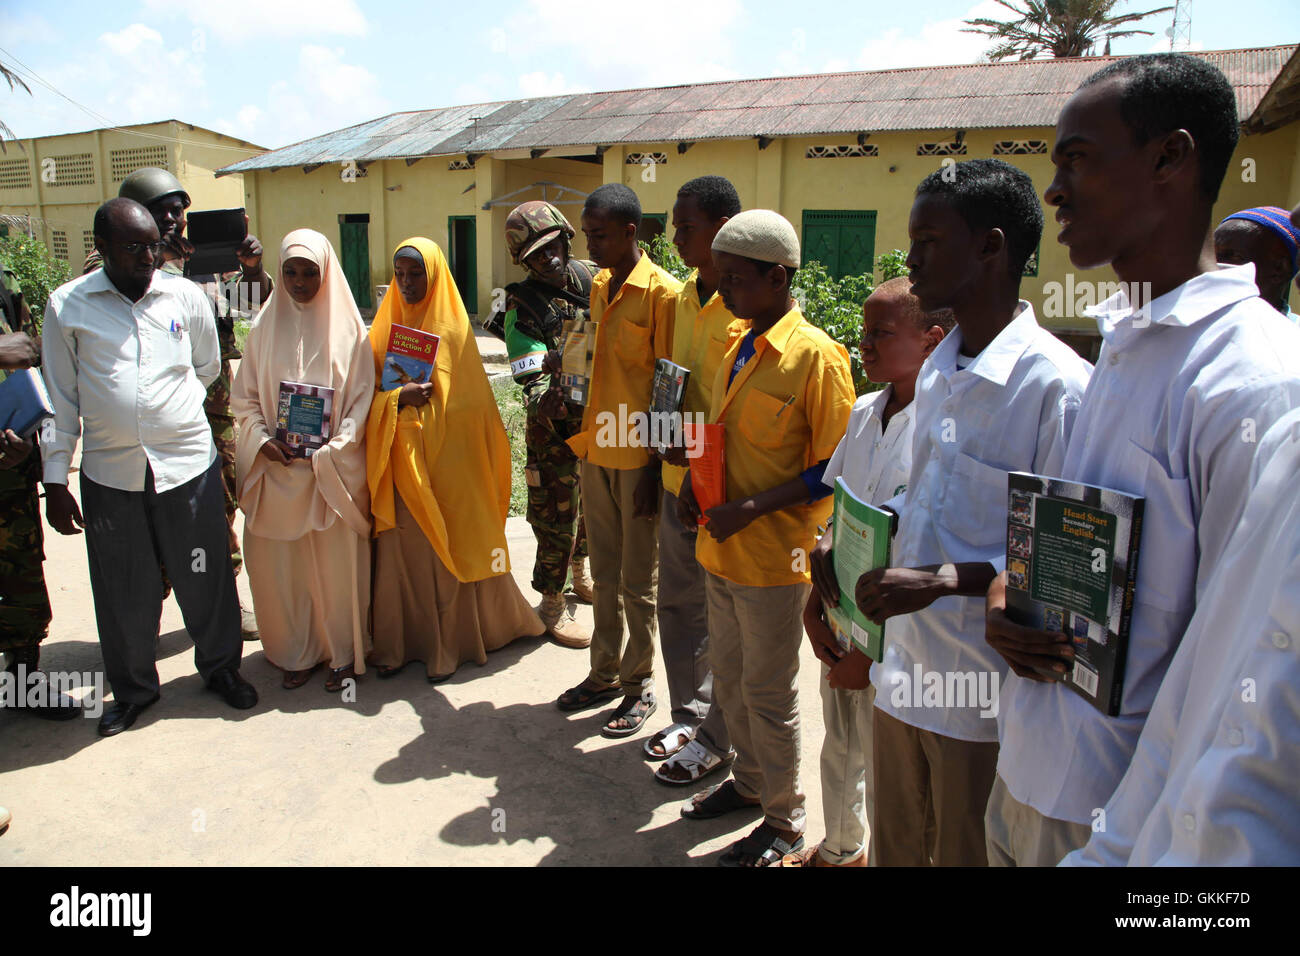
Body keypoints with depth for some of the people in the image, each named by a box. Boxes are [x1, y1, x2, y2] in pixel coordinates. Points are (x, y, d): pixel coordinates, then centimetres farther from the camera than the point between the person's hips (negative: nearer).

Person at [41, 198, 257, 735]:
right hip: (109, 474, 0)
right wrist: (55, 480, 3)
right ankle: (132, 689, 31)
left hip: (188, 464, 0)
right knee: (123, 591, 11)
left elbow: (208, 370, 17)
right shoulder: (67, 306, 0)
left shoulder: (186, 297, 2)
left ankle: (221, 667, 32)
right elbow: (61, 399, 4)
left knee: (206, 579, 9)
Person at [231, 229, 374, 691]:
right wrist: (263, 441, -9)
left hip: (335, 469, -2)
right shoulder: (265, 328, 7)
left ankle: (343, 653, 18)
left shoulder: (348, 329, 1)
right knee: (280, 562, 5)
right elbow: (244, 398, 8)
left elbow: (361, 399, -2)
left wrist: (333, 451, -13)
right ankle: (297, 653, 22)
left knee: (337, 562, 2)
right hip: (276, 466, 2)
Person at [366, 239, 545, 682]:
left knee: (450, 550, 3)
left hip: (446, 461, -3)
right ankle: (400, 641, 18)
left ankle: (448, 645, 16)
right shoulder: (385, 328, 9)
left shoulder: (453, 329, -1)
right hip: (399, 463, 3)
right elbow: (369, 396, 6)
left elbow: (469, 404, -3)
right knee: (402, 549, 5)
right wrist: (399, 398, -14)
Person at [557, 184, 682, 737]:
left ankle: (639, 686, 21)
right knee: (604, 574, 16)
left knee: (638, 582, 5)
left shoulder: (661, 292, -12)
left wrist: (657, 468, -15)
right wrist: (584, 434, 14)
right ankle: (604, 674, 31)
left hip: (638, 458, -7)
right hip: (596, 450, 7)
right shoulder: (599, 287, 12)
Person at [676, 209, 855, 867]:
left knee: (768, 693, 7)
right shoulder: (738, 349, 9)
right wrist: (694, 479, 2)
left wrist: (750, 508, -21)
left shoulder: (817, 355, -16)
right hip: (721, 548, 8)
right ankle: (750, 782, 43)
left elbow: (832, 468, -16)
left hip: (772, 558, -7)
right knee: (729, 679, 21)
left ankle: (785, 823, 27)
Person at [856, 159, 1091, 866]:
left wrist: (942, 579, -27)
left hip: (982, 688, -7)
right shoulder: (936, 371, 8)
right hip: (903, 664, 7)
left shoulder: (1057, 383, -18)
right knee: (895, 846, 23)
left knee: (966, 853, 15)